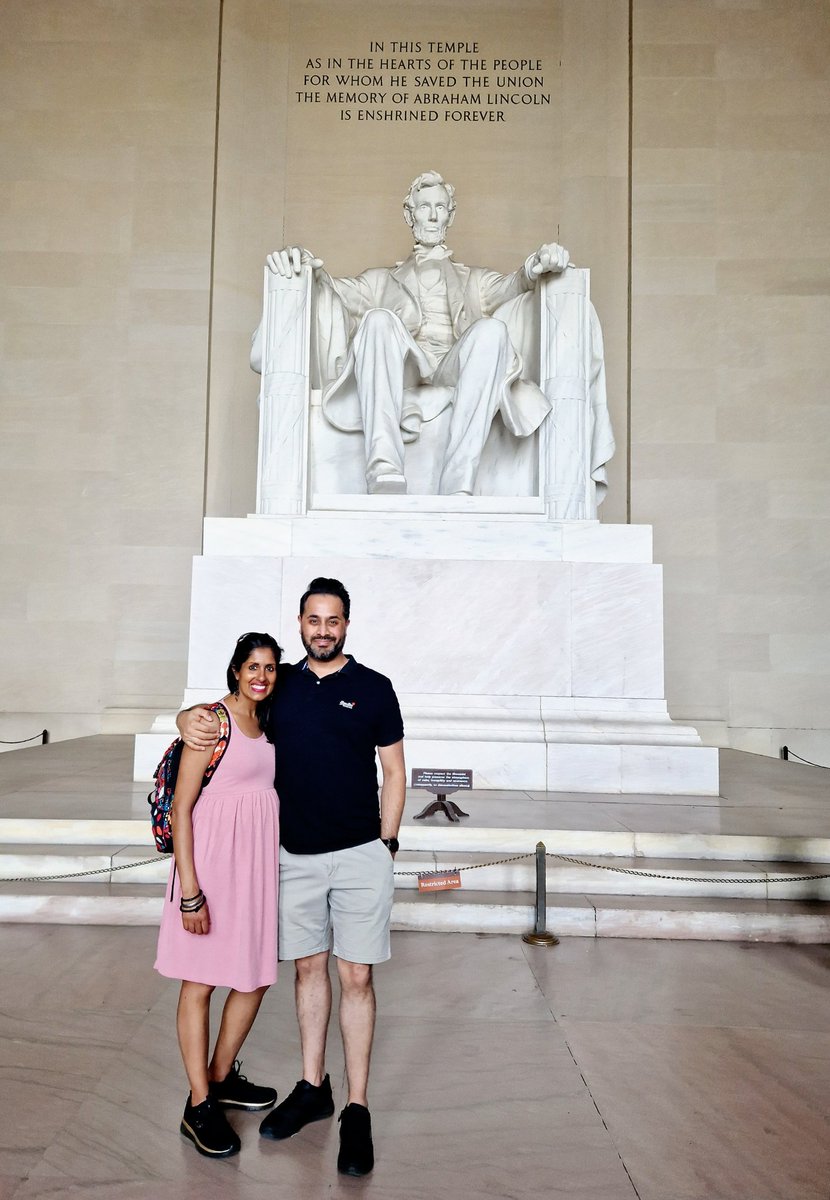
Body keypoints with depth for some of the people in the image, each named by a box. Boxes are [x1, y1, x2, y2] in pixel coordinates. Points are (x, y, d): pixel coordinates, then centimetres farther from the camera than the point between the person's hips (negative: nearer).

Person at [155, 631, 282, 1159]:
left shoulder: (267, 725, 10)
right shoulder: (211, 720, -12)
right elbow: (181, 808, -14)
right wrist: (190, 891, -18)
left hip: (260, 859, 8)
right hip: (214, 858, -7)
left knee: (257, 977, 15)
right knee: (200, 982, 6)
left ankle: (222, 1077, 36)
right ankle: (199, 1106, 20)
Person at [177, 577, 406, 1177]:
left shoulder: (374, 688, -2)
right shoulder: (280, 685, 5)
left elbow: (394, 772, 2)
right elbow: (223, 713, 12)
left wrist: (386, 846, -1)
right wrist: (190, 720, -12)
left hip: (360, 856, -3)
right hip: (297, 857, 3)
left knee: (356, 976, 0)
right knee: (309, 967, 14)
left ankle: (357, 1110, 12)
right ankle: (313, 1088, 30)